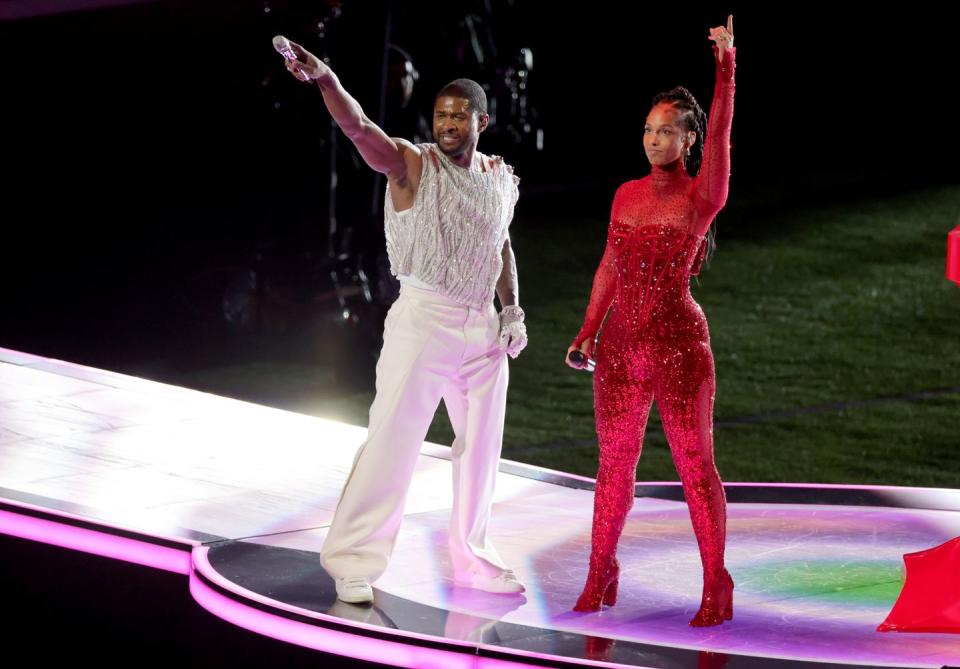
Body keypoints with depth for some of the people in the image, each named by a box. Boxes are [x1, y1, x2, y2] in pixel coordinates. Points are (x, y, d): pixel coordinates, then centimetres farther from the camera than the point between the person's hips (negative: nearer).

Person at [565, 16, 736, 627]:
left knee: (696, 466, -1)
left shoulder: (703, 197, -6)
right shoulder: (627, 195, 9)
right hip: (621, 346, 5)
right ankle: (600, 576, 22)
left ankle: (716, 587, 6)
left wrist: (726, 70, -33)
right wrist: (588, 333, 6)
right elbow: (609, 269, 14)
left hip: (679, 344, -4)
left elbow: (719, 138, -22)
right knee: (615, 462, 10)